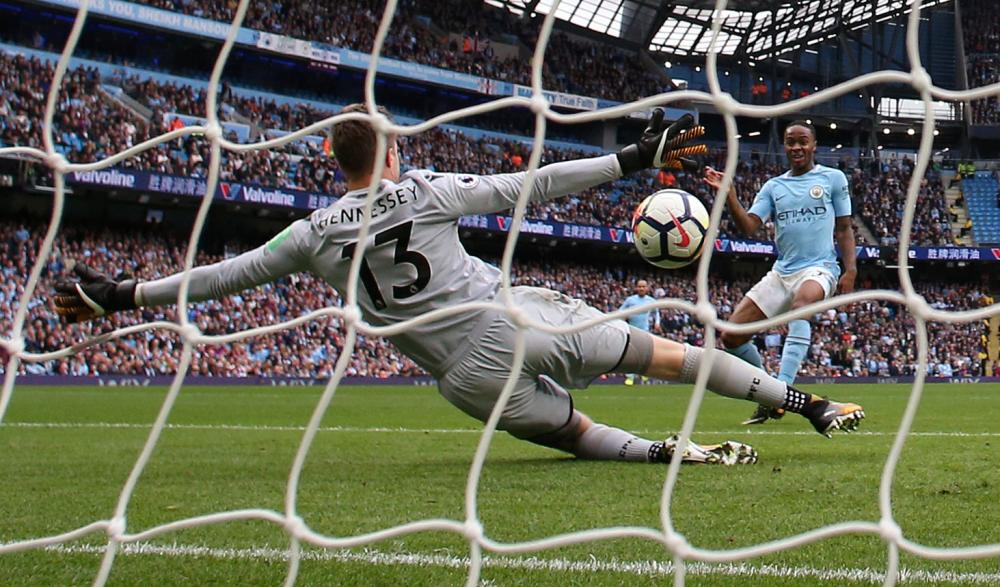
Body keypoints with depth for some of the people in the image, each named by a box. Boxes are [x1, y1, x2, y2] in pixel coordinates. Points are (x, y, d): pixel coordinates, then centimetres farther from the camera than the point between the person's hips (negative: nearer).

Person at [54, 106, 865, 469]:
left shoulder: (316, 233, 5)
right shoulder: (429, 191, 1)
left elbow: (225, 275, 11)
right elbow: (538, 185, 2)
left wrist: (123, 295, 21)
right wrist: (629, 160, 8)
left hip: (470, 377, 1)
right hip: (518, 320, -1)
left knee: (573, 430, 16)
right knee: (662, 353, 9)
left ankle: (671, 450, -14)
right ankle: (811, 403, 9)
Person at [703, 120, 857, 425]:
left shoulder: (833, 178, 6)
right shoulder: (773, 187, 13)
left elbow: (844, 229, 8)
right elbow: (749, 226, 1)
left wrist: (850, 269, -4)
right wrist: (729, 194, -12)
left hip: (819, 268, -5)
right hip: (781, 272, 5)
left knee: (803, 301, -41)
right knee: (732, 336, -4)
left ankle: (781, 390, -48)